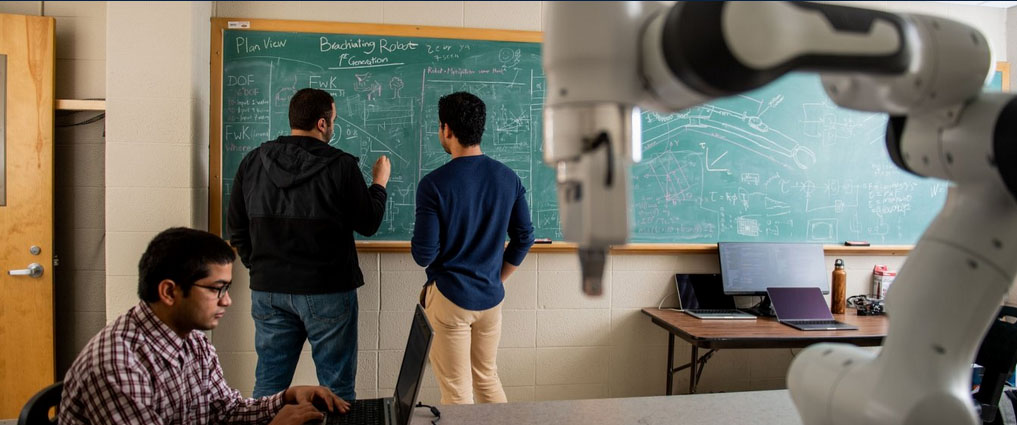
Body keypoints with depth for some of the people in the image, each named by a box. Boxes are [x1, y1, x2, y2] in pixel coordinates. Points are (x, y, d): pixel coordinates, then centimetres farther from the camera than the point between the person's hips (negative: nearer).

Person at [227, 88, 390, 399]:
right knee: (336, 387, 8)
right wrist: (379, 184, 14)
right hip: (327, 292, -4)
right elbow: (368, 224, -3)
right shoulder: (342, 166, -10)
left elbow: (237, 229, 8)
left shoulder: (252, 162, 3)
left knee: (269, 386, 14)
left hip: (268, 290, 4)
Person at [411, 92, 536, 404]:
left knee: (457, 392, 8)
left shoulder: (433, 184, -17)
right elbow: (524, 238, 4)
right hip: (492, 297, 5)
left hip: (450, 299, -5)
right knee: (488, 378, 23)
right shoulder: (508, 178, -2)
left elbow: (424, 255, -16)